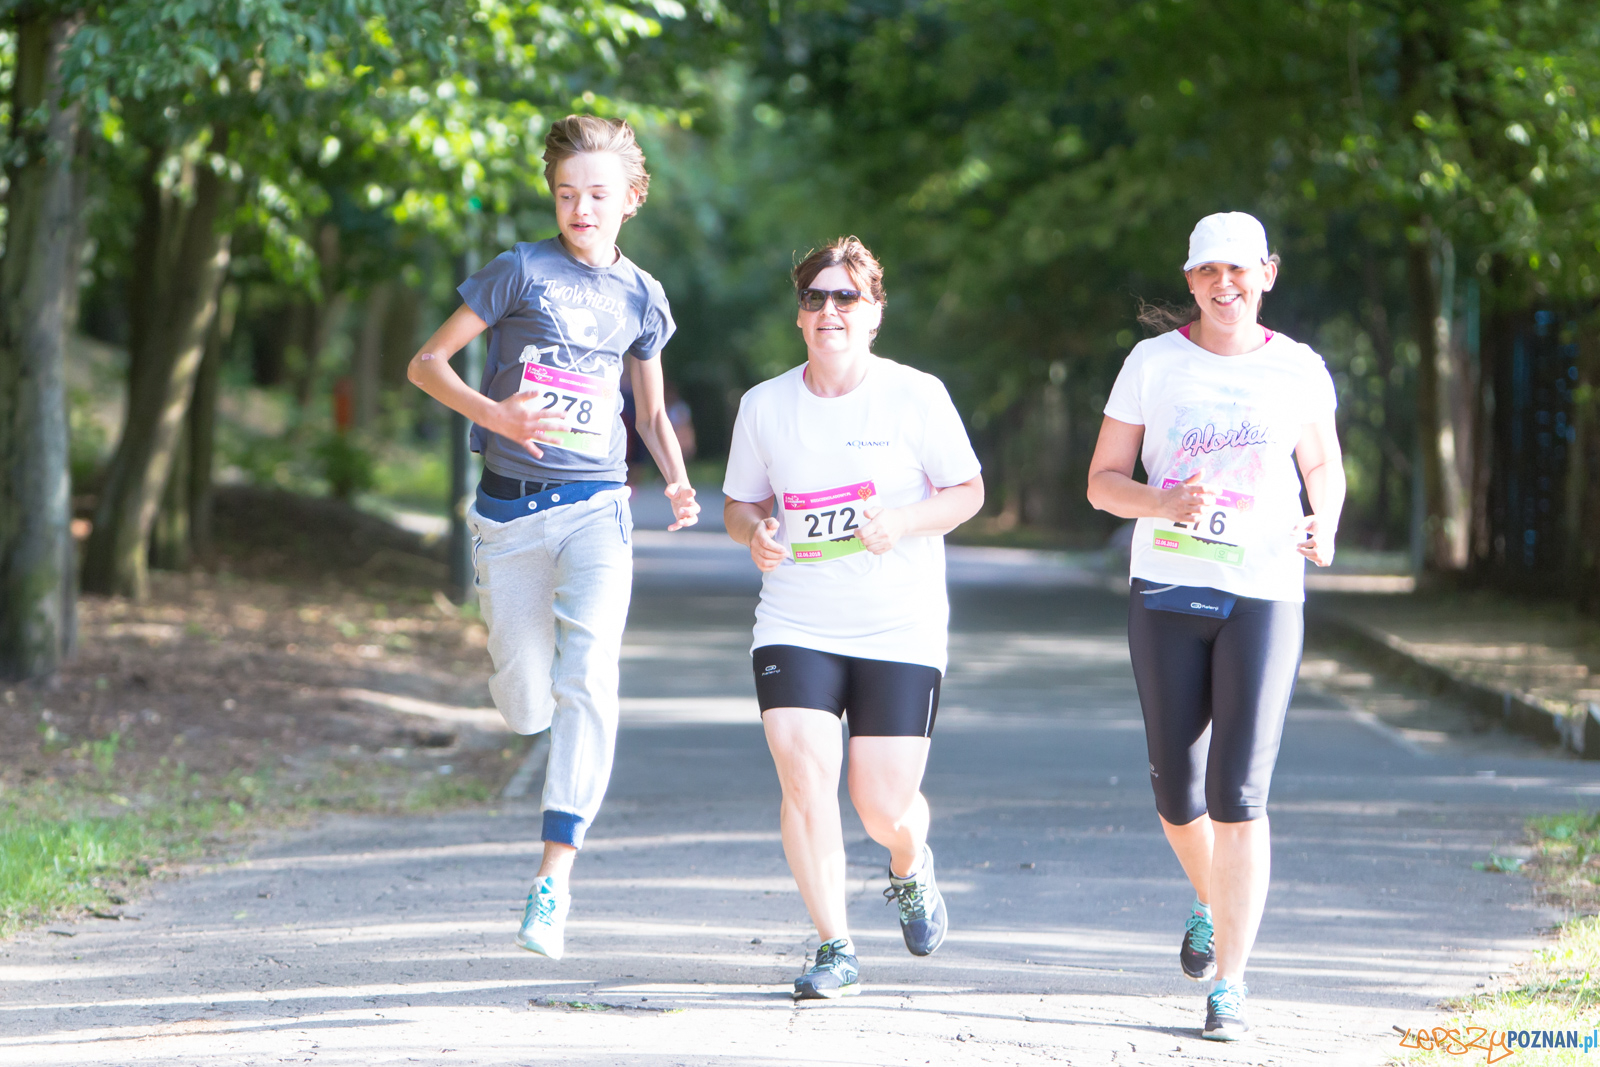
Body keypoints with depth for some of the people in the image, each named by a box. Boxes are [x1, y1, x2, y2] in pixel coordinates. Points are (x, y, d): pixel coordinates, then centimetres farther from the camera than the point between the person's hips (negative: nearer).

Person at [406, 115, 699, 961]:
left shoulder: (641, 296, 10)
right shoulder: (523, 271, -1)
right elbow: (427, 363, 0)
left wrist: (678, 482, 2)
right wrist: (496, 415, -18)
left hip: (595, 508, 1)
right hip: (511, 510, -1)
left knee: (589, 683, -18)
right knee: (526, 710, 3)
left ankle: (555, 876, -18)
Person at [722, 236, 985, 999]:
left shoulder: (916, 396, -4)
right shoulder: (764, 406, 3)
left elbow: (967, 490, 2)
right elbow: (738, 503, 14)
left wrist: (902, 523, -17)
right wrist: (755, 532, -11)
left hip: (901, 630, -2)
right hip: (795, 627, 2)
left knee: (885, 806, -3)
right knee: (805, 779, -16)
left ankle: (909, 867, 36)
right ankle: (834, 949, -1)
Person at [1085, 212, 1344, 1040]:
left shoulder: (1299, 372, 3)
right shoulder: (1152, 363, 1)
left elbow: (1323, 464, 18)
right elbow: (1102, 481, 3)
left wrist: (1324, 527, -3)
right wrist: (1164, 504, -17)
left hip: (1263, 597, -1)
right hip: (1166, 595, 1)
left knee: (1238, 794, -11)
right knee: (1177, 795, 7)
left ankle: (1229, 985, -5)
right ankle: (1212, 905, 40)